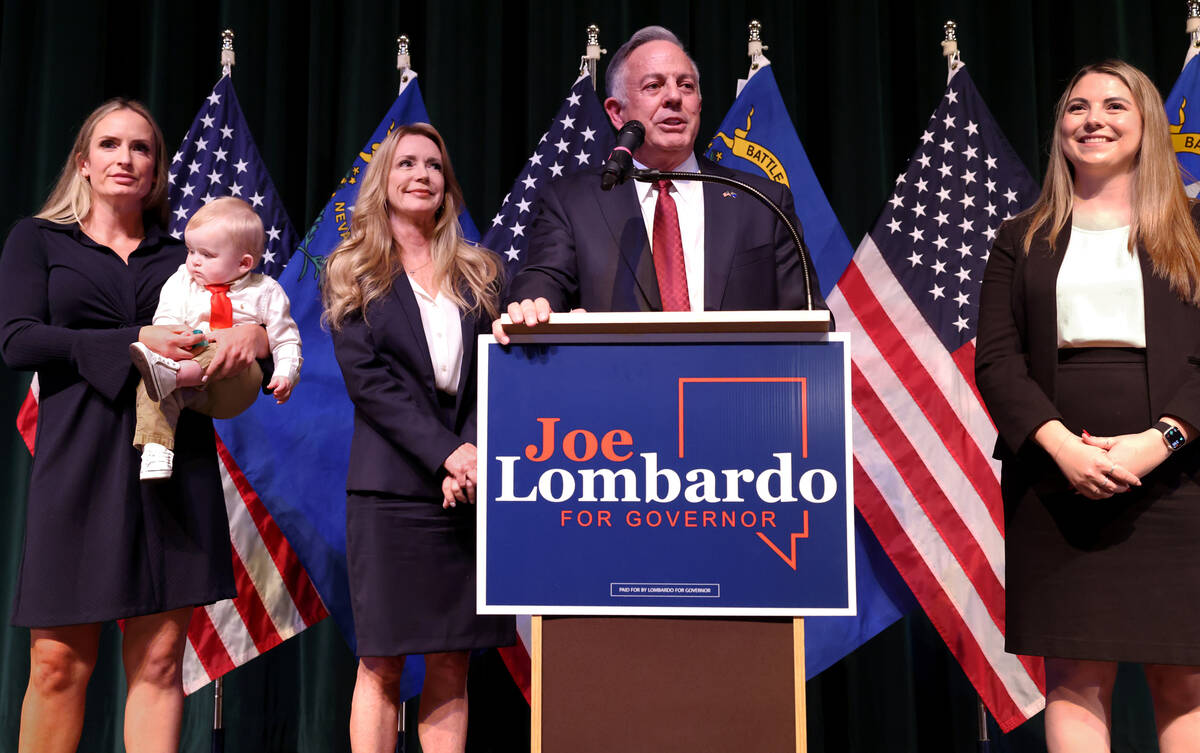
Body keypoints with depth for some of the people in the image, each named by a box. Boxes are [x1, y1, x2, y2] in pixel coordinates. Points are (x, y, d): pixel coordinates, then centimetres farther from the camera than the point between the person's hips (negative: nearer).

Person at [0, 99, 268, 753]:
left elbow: (257, 310, 16)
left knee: (160, 659, 1)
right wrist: (131, 343, -13)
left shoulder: (181, 255, 18)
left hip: (175, 459, 2)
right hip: (80, 460, -1)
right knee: (60, 661, 0)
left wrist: (254, 334, -8)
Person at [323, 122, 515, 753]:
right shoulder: (352, 273, 6)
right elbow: (367, 380, -4)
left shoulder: (479, 274, 14)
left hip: (469, 485, 3)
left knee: (451, 666, 6)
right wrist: (445, 454, -14)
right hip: (393, 486, -2)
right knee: (382, 665, 1)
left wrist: (473, 456, -10)